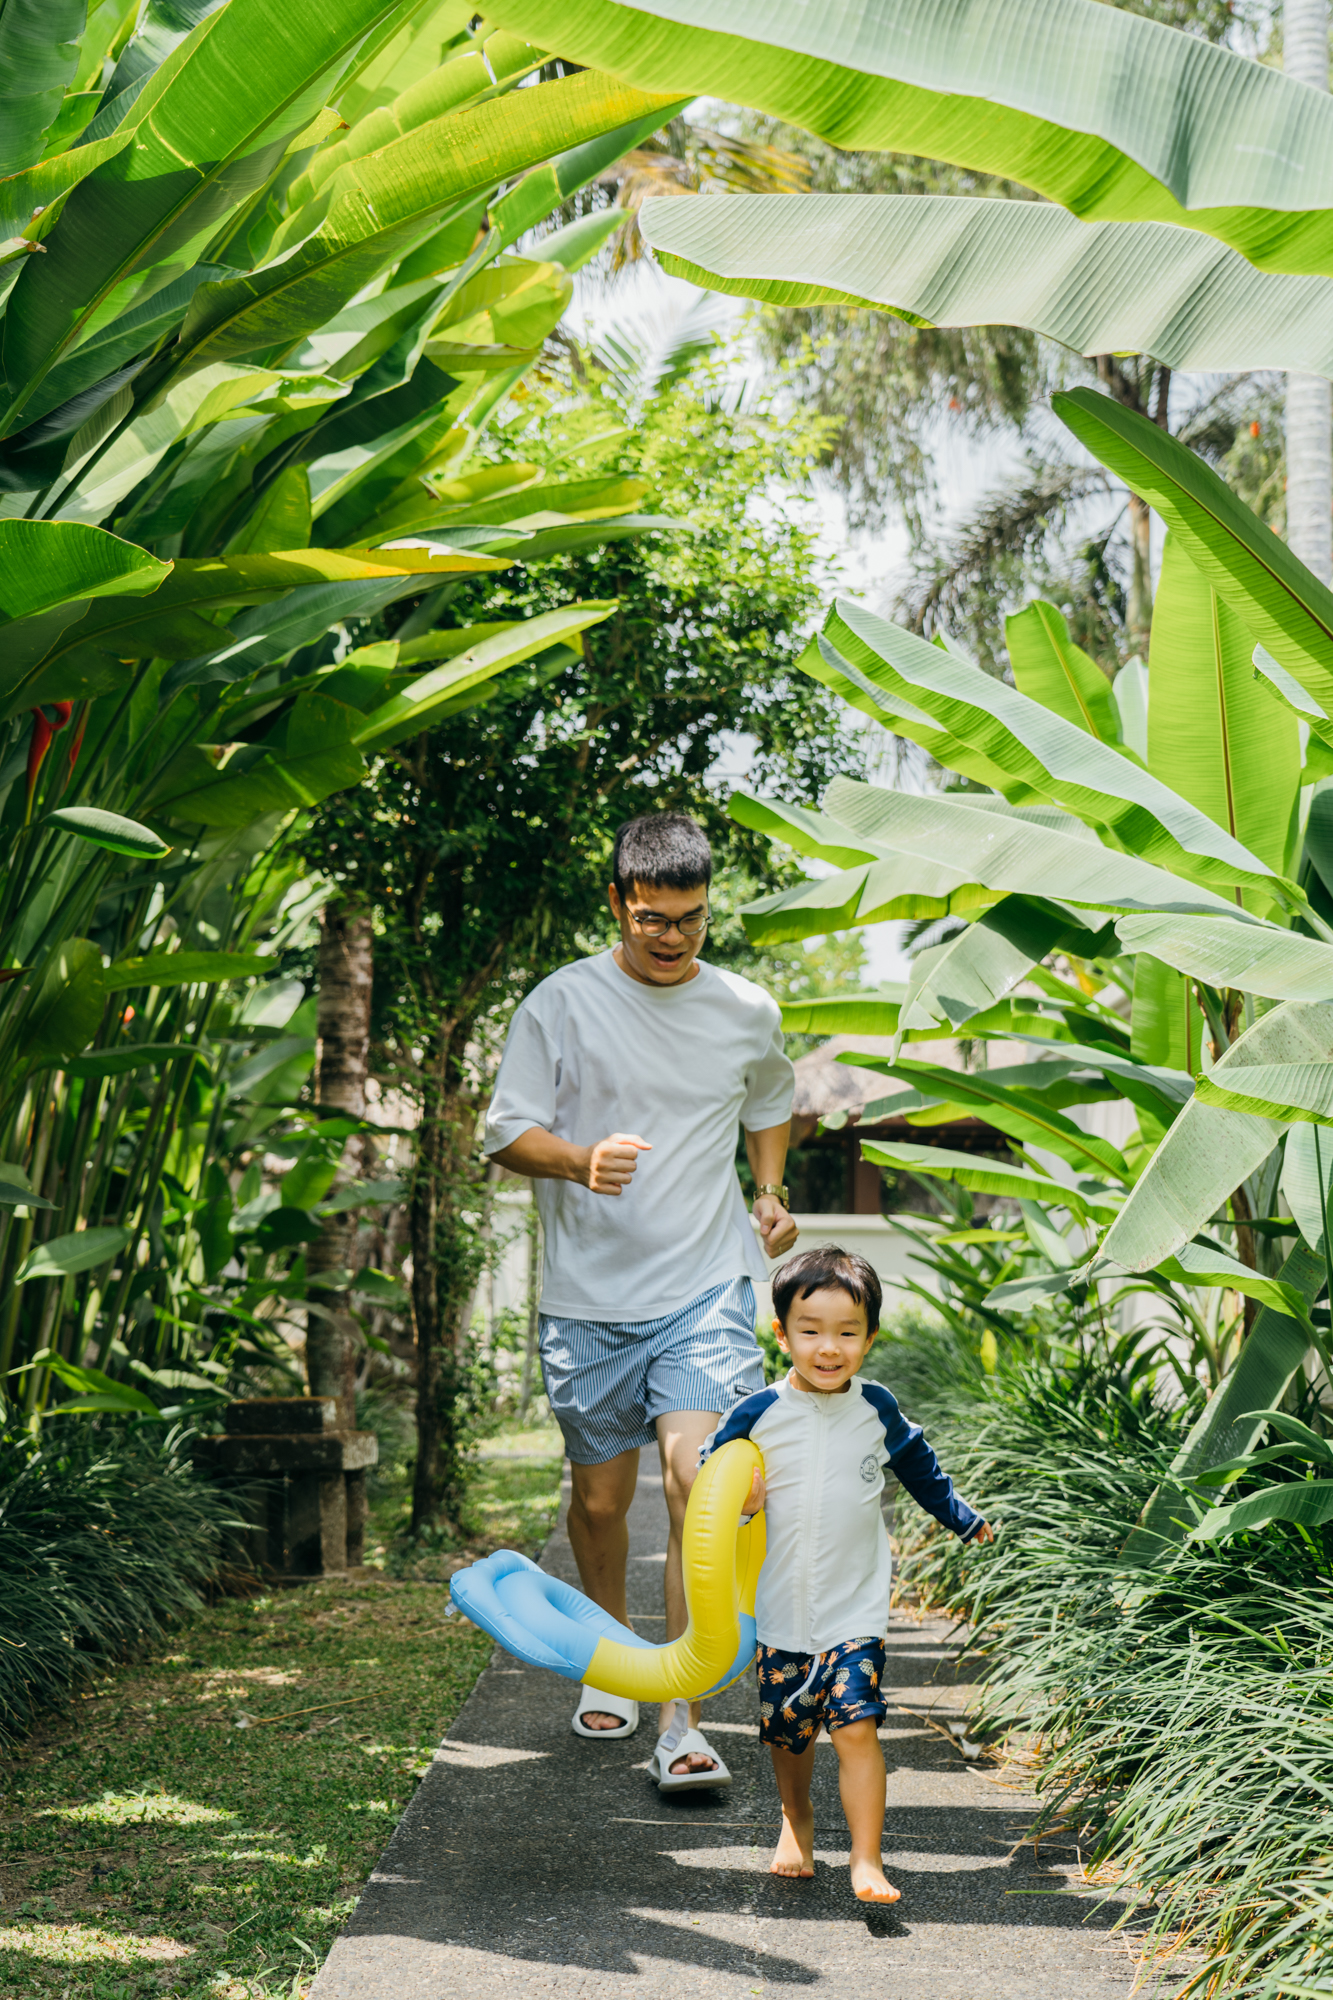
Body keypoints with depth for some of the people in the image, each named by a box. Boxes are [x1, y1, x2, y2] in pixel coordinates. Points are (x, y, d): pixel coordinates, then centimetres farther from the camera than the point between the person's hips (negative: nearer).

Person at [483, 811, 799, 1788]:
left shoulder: (749, 1012, 6)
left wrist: (770, 1192, 10)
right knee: (601, 1497, 10)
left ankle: (682, 1720, -12)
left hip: (708, 1287, 0)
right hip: (589, 1297, 0)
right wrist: (583, 1160, -24)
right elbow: (507, 1132, -4)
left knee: (697, 1482, -16)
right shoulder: (562, 1004, -3)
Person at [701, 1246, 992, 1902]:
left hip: (855, 1609, -1)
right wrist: (736, 1499, -15)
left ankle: (867, 1860, -7)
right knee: (787, 1733, 14)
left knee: (856, 1727, -14)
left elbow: (919, 1466, 18)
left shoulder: (877, 1410, -2)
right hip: (780, 1608, 1)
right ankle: (796, 1821, 41)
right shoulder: (757, 1415, -8)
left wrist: (962, 1517, 29)